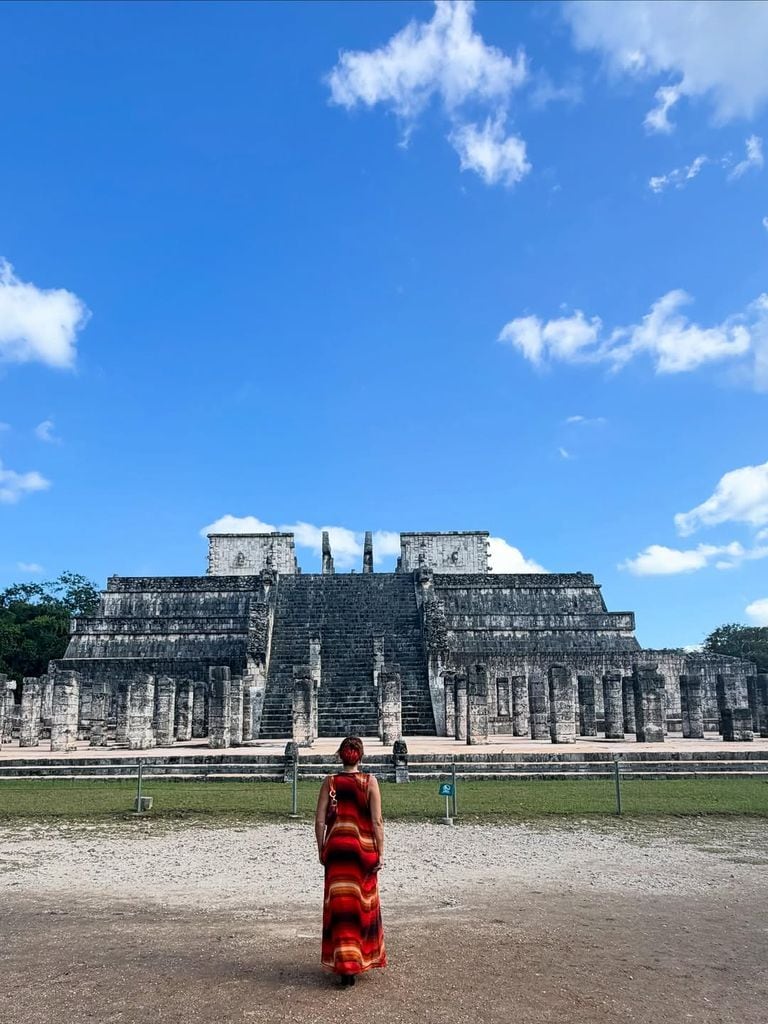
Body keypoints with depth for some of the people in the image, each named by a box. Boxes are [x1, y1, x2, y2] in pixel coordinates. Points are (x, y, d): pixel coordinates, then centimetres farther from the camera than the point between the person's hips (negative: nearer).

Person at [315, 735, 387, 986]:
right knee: (364, 904, 16)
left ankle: (344, 964, 4)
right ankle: (365, 958, 28)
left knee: (338, 906, 7)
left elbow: (319, 821, -4)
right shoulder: (369, 781, -7)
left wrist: (321, 850, 8)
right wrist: (380, 852, -2)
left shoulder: (329, 782, -3)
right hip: (363, 848, 0)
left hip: (336, 848, 0)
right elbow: (376, 821, -9)